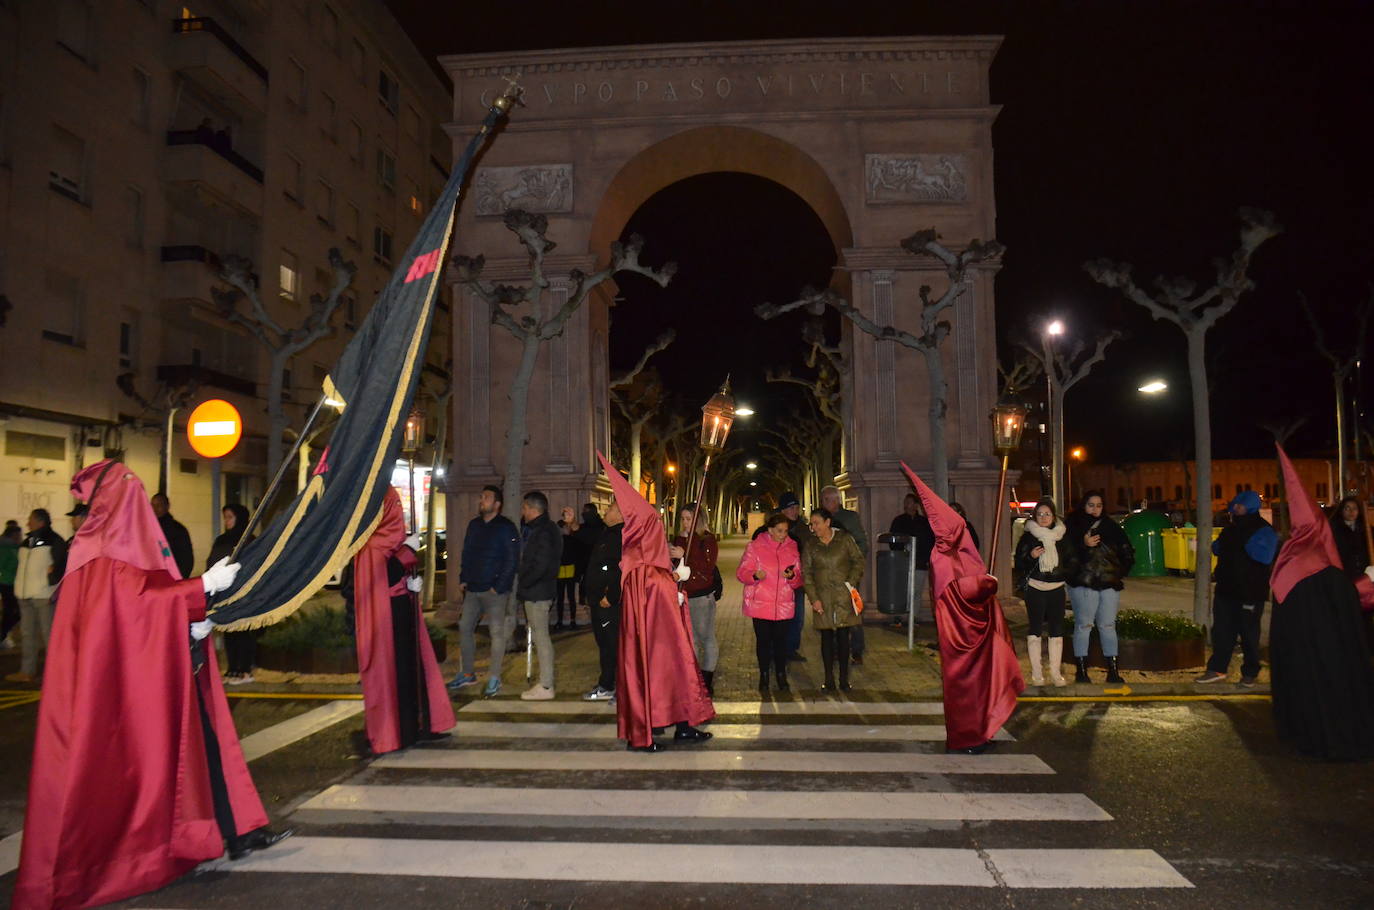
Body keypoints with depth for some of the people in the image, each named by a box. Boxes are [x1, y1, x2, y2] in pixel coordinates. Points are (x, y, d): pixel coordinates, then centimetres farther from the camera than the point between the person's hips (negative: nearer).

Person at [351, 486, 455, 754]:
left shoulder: (391, 538, 14)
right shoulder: (372, 544, -13)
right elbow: (384, 578, -22)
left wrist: (412, 582, -1)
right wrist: (408, 551, -16)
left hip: (402, 611, 9)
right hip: (385, 615, -9)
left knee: (412, 667, 11)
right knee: (389, 671, -3)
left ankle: (415, 725, 19)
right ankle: (388, 732, 7)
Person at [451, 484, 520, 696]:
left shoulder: (506, 528, -8)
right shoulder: (474, 525, 12)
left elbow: (512, 560, -12)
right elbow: (466, 554, 19)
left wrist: (499, 587, -15)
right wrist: (463, 579, 8)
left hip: (495, 590, -7)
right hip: (472, 589, 7)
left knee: (497, 632, -4)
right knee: (465, 628, 9)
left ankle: (494, 678, 3)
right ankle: (467, 673, 21)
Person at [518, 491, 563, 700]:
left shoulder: (543, 532, -16)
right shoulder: (536, 529, 17)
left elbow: (541, 565, -22)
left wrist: (522, 583, -13)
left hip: (537, 593, -10)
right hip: (534, 592, 10)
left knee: (541, 637, -5)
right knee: (539, 637, 13)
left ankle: (546, 687, -1)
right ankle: (545, 682, 20)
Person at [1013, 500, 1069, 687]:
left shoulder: (1062, 537, 9)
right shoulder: (1028, 537, 0)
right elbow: (1018, 565, -3)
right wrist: (1030, 556, -18)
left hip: (1056, 589, 3)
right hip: (1035, 589, -3)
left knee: (1057, 630, 3)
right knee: (1035, 630, -2)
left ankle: (1055, 672, 12)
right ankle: (1036, 673, 5)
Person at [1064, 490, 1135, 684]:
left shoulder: (1111, 526, 15)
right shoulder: (1072, 525, 2)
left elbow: (1127, 552, 22)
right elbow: (1065, 551, -8)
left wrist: (1122, 572, 14)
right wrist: (1084, 544, -19)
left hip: (1110, 583, 4)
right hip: (1083, 584, -4)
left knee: (1108, 625, 6)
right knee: (1083, 625, -2)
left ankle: (1113, 671, 11)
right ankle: (1081, 671, 4)